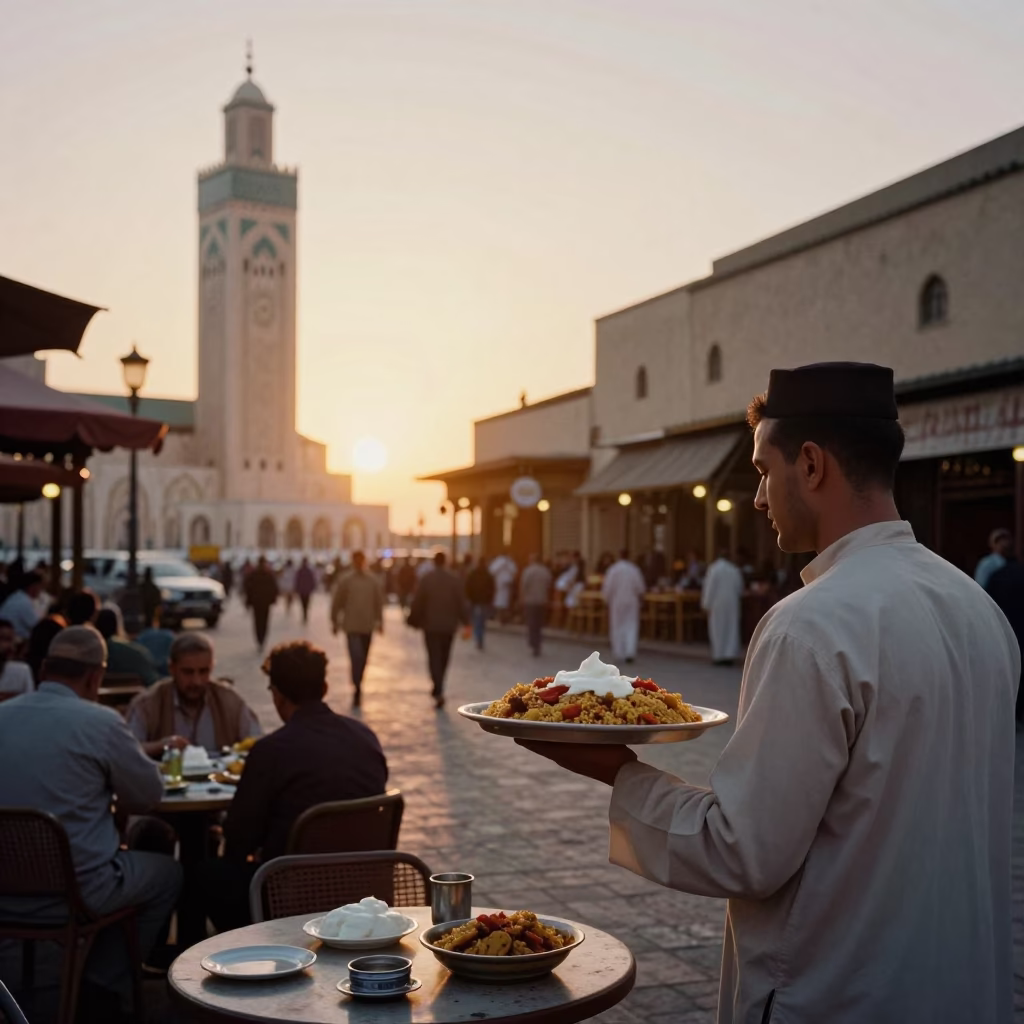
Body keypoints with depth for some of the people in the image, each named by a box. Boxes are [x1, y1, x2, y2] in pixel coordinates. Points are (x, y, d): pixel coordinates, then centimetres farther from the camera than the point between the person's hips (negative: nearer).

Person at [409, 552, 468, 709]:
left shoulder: (426, 579, -7)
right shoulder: (454, 580, -2)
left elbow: (417, 603, -5)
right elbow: (460, 603, -4)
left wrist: (415, 621, 8)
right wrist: (466, 623, -1)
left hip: (431, 626, -2)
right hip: (449, 626, 2)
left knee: (434, 658, -2)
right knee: (444, 658, 17)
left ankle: (439, 692, -18)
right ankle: (438, 689, 29)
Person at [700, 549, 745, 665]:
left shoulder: (713, 568, -8)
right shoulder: (734, 569, 4)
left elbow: (709, 588, -11)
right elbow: (739, 588, 7)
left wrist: (707, 605, -7)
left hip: (717, 603, -3)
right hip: (732, 603, 3)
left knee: (717, 629, 3)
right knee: (730, 629, 5)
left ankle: (718, 657, 2)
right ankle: (730, 656, -1)